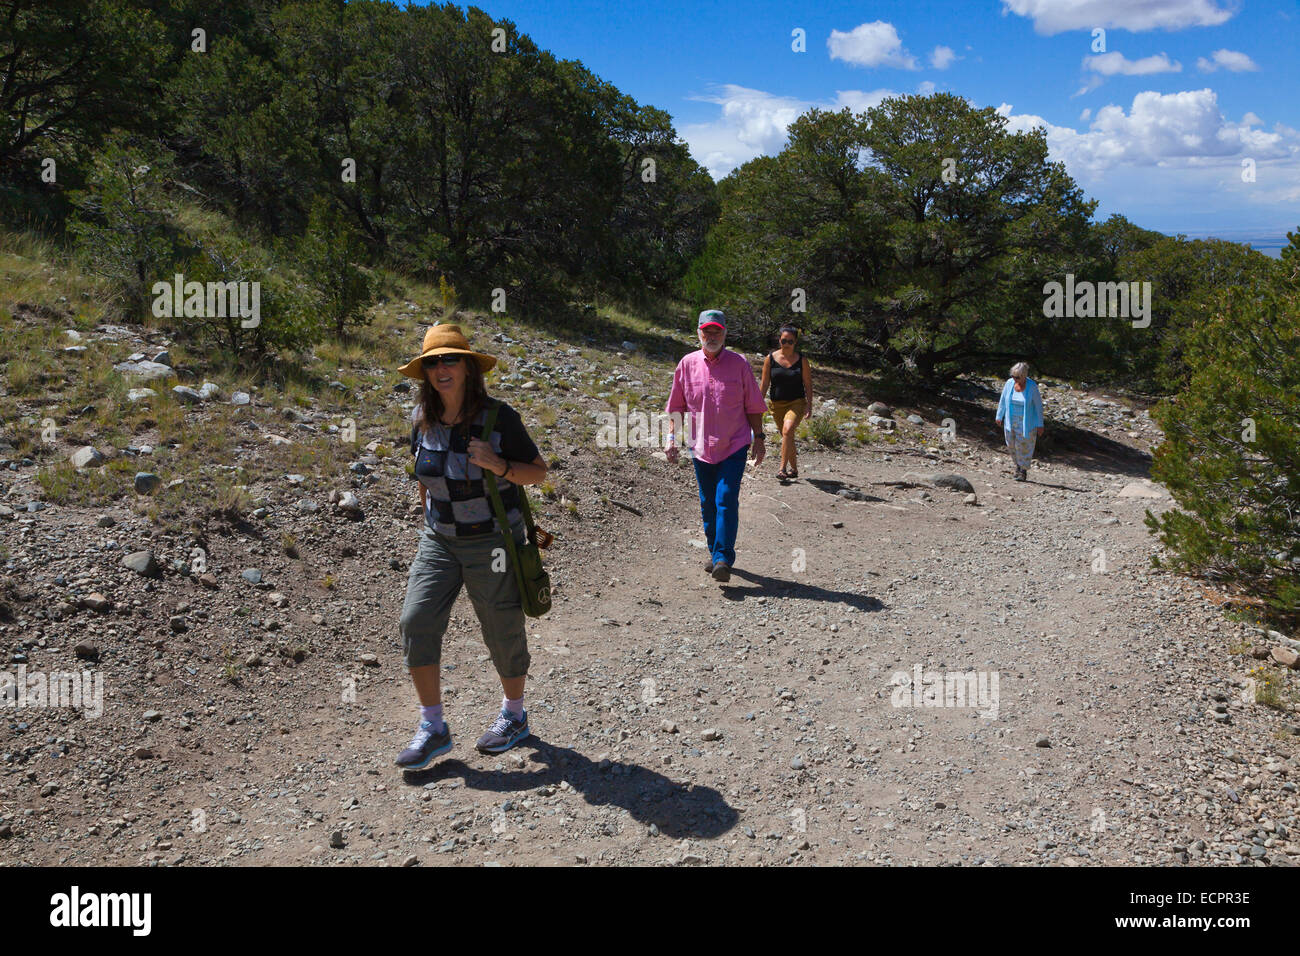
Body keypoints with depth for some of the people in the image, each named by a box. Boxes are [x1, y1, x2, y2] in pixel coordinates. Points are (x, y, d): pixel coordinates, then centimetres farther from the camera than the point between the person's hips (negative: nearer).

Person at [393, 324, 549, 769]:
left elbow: (538, 471, -8)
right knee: (416, 622, -8)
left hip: (491, 542, -4)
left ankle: (514, 715, 33)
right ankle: (432, 728, 5)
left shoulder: (498, 417, -14)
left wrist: (498, 466, -26)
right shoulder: (422, 419, 0)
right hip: (439, 540, 4)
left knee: (503, 630, 8)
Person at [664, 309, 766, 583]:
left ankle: (724, 559, -13)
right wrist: (671, 436, 3)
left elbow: (753, 406, 4)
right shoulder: (687, 364, 3)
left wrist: (759, 438, 3)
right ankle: (714, 553, 25)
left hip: (734, 446, -3)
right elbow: (676, 405, 10)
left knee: (726, 501, -12)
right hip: (701, 446, 3)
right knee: (708, 504, 11)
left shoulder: (739, 364, -1)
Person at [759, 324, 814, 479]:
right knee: (787, 437, 9)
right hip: (777, 404, 2)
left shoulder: (801, 360, -1)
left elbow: (808, 384, 2)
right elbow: (764, 384, 4)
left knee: (788, 430, -25)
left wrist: (809, 406, -5)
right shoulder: (770, 359, 0)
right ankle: (794, 469, 26)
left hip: (796, 402, -2)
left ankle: (783, 468, -24)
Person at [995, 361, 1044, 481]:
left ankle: (1023, 471, 15)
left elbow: (1038, 405, -10)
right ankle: (1018, 464, 36)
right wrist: (999, 416, 14)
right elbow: (1003, 400, 7)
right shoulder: (1009, 383, -8)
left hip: (1026, 421, -4)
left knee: (1024, 446, 1)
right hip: (1011, 421, 4)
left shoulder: (1032, 386, -17)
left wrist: (1040, 425, -8)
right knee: (1012, 445, 12)